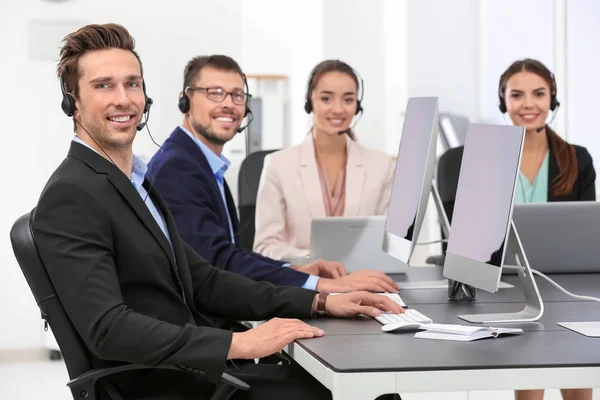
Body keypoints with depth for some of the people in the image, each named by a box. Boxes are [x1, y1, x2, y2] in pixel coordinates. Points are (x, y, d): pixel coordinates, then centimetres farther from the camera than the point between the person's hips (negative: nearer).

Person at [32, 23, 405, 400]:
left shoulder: (136, 182, 15)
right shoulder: (70, 197, -14)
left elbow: (204, 281, 13)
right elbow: (107, 328, -24)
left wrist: (320, 302, 3)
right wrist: (239, 343, -28)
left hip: (199, 369, 8)